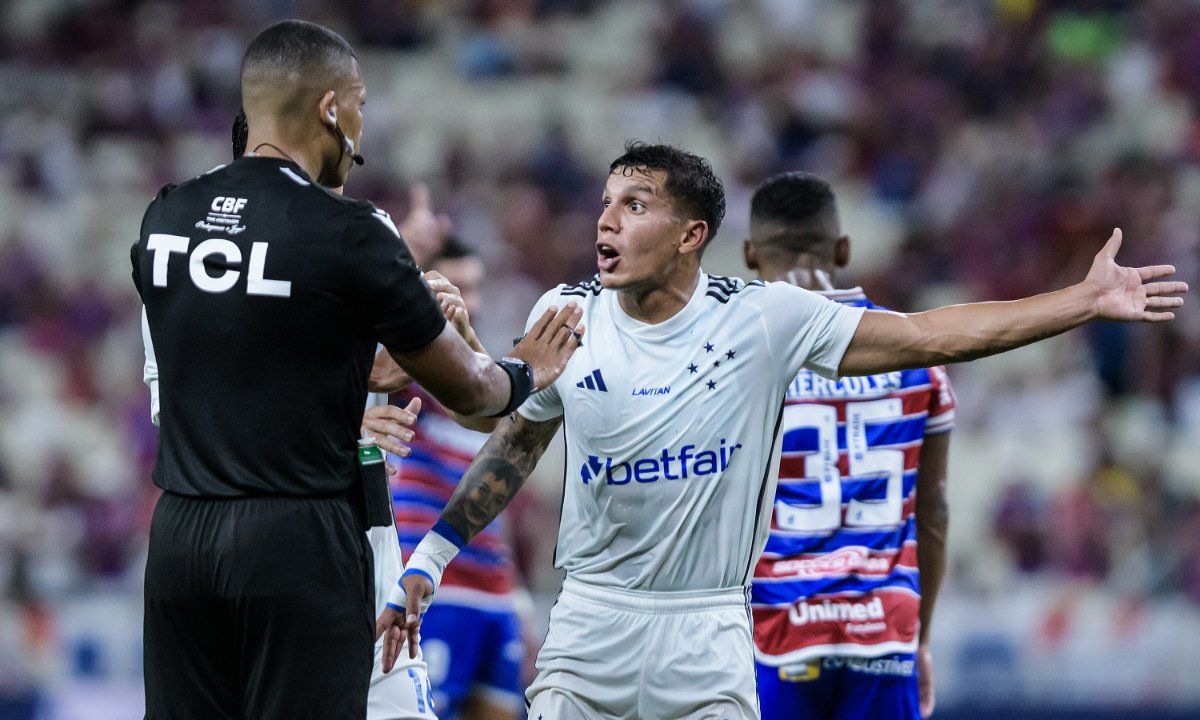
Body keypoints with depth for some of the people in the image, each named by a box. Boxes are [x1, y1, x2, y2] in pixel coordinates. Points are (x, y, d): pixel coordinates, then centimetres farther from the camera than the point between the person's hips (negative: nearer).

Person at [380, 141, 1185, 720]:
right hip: (592, 621, 1)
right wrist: (430, 558, 13)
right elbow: (516, 444, 15)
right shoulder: (567, 316, 0)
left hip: (709, 634, -1)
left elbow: (928, 337, -5)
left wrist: (1085, 301, -9)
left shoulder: (762, 318, -7)